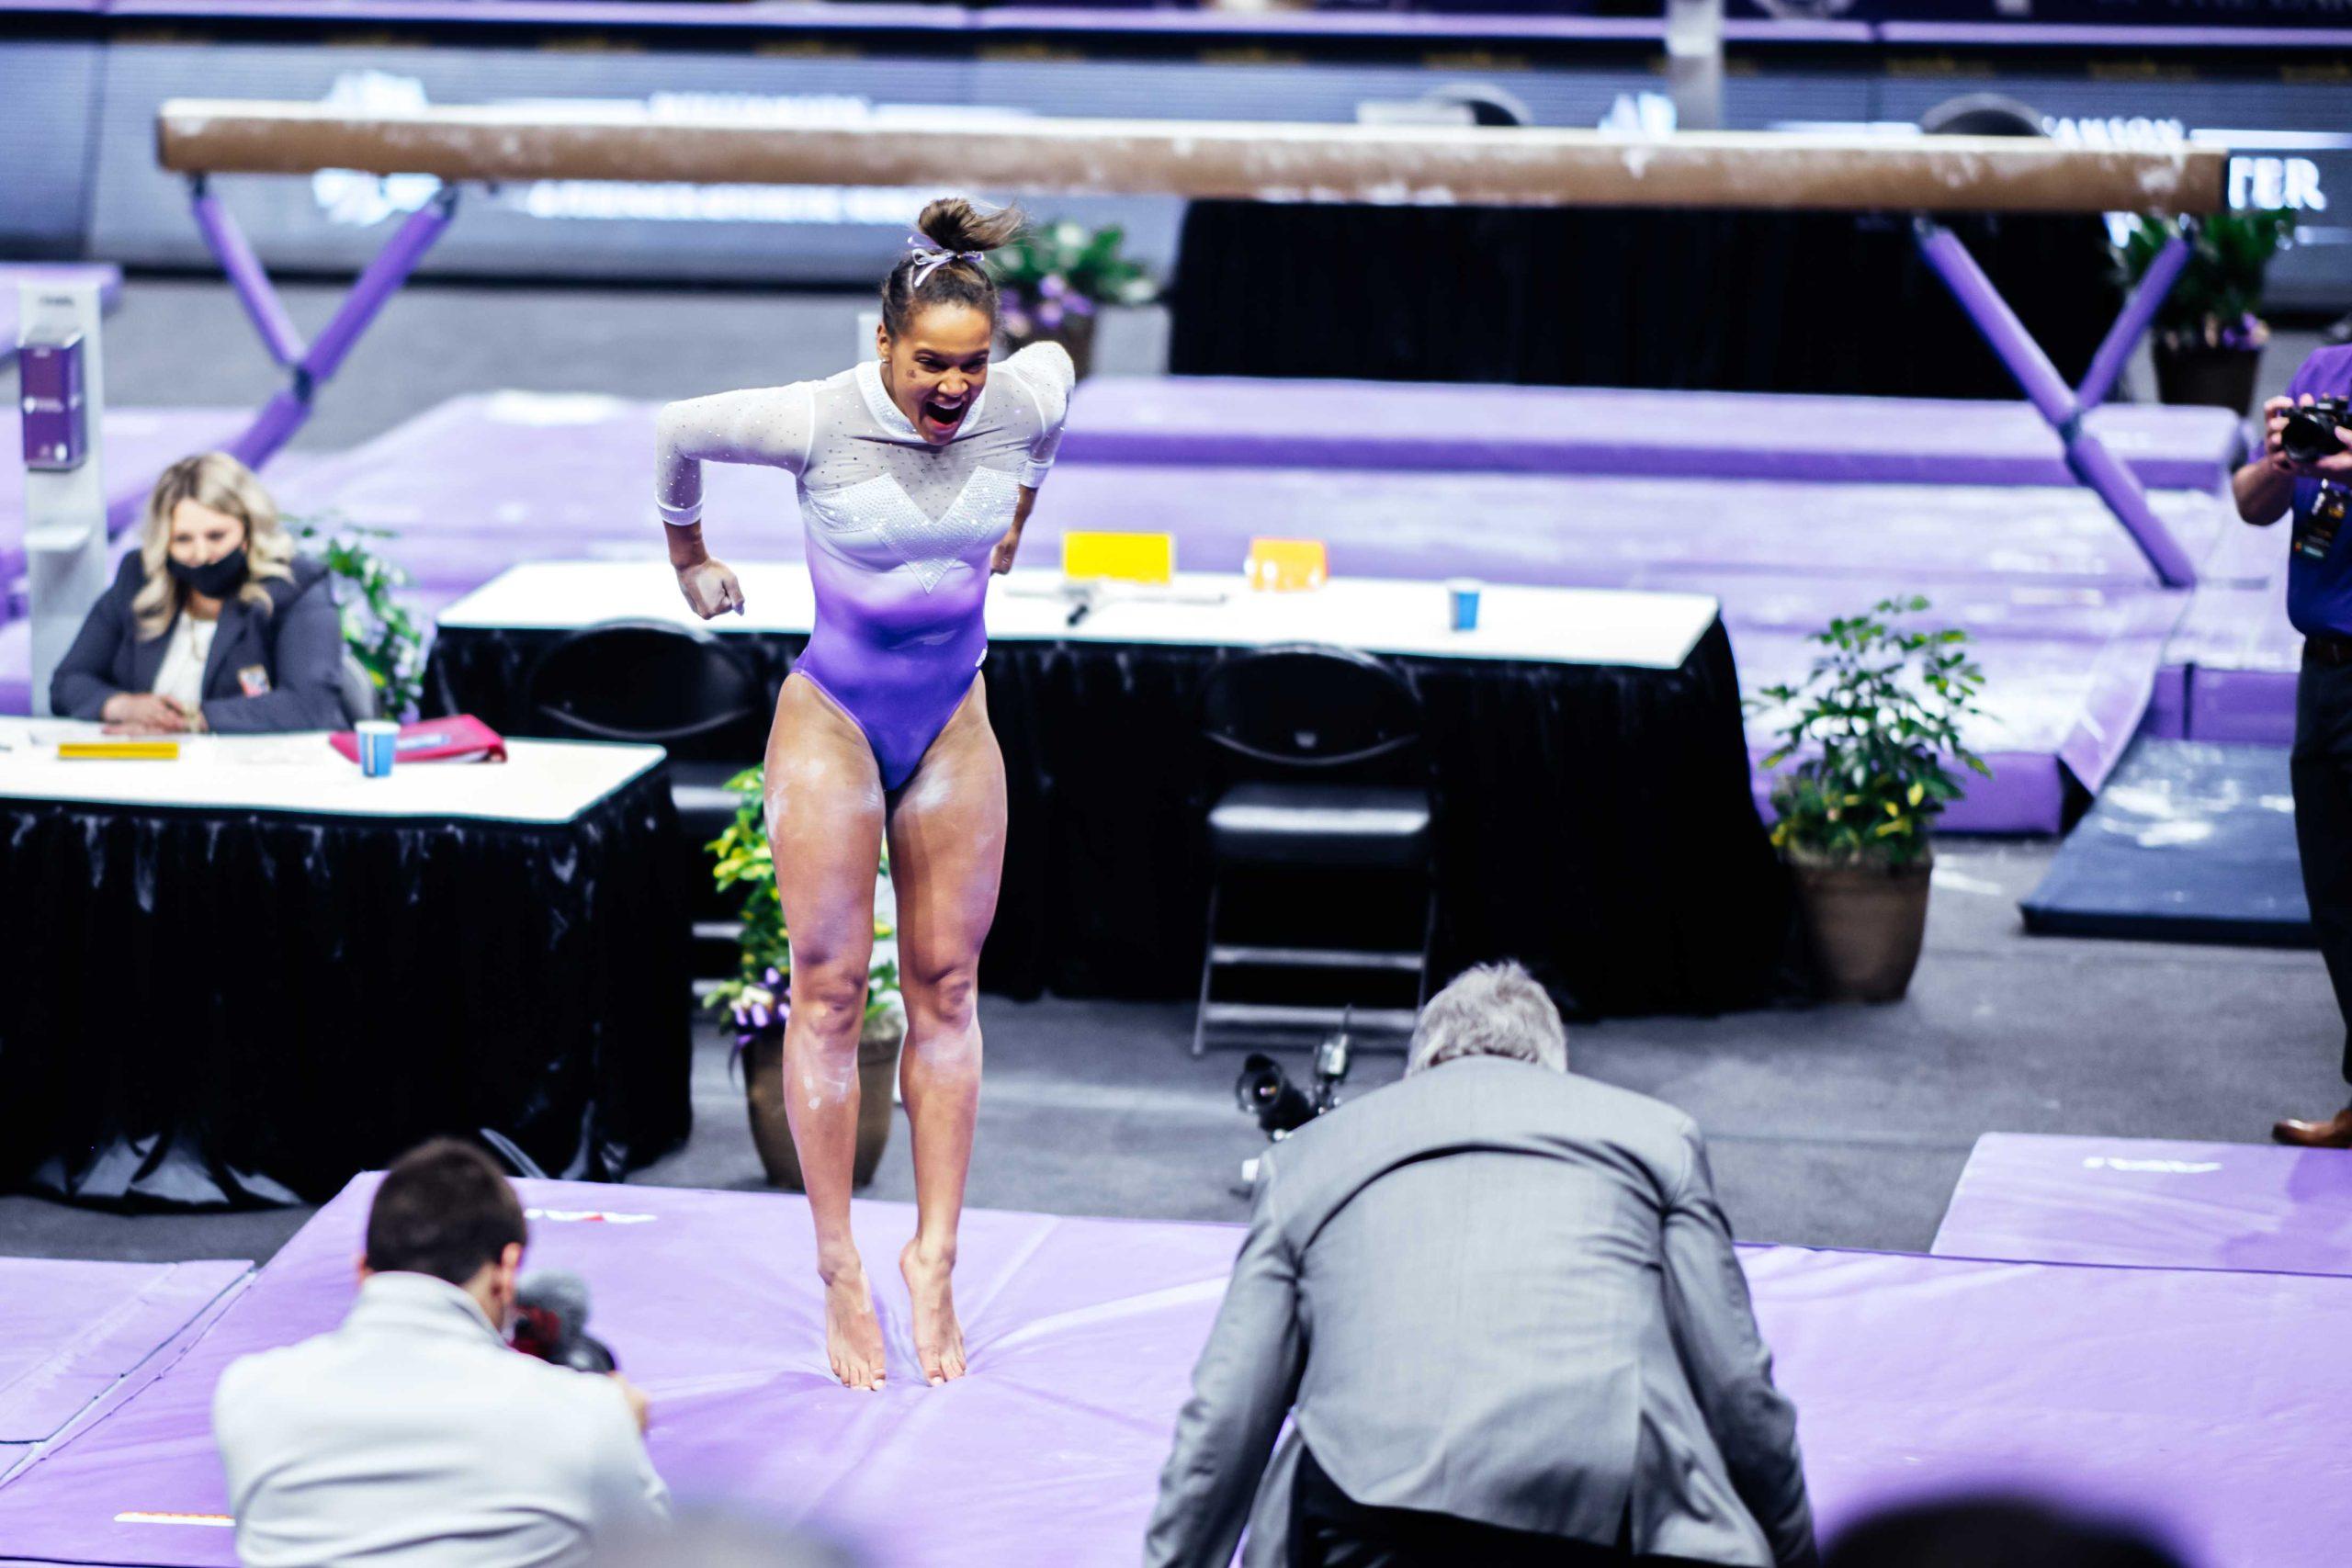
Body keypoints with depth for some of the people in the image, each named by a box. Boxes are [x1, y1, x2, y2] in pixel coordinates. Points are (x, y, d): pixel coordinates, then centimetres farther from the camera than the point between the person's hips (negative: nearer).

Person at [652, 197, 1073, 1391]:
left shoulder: (1020, 403, -13)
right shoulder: (817, 422, -22)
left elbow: (1060, 367, 14)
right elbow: (679, 432, -3)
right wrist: (689, 560, 12)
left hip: (954, 725, 3)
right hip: (833, 721, -3)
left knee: (946, 987, 5)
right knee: (829, 990, -1)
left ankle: (934, 1257, 12)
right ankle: (839, 1273, 5)